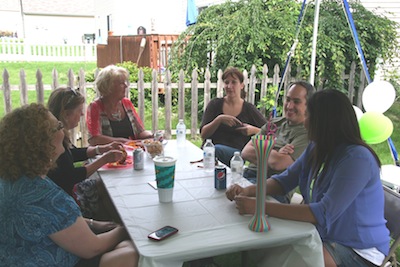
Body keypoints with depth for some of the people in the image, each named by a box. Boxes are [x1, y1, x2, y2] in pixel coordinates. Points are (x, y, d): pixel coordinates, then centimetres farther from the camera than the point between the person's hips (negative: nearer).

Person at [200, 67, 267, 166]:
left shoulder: (249, 109, 10)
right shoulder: (215, 104, 11)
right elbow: (203, 134, 2)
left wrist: (253, 130, -8)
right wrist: (219, 119, -13)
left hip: (237, 153, -1)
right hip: (210, 152, 1)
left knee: (217, 148, -33)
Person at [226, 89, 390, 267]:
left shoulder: (357, 159, -25)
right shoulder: (316, 148, 2)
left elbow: (324, 214, -30)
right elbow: (285, 180, 5)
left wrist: (262, 207, -33)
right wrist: (249, 191, -14)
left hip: (359, 252, -7)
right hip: (325, 235, 7)